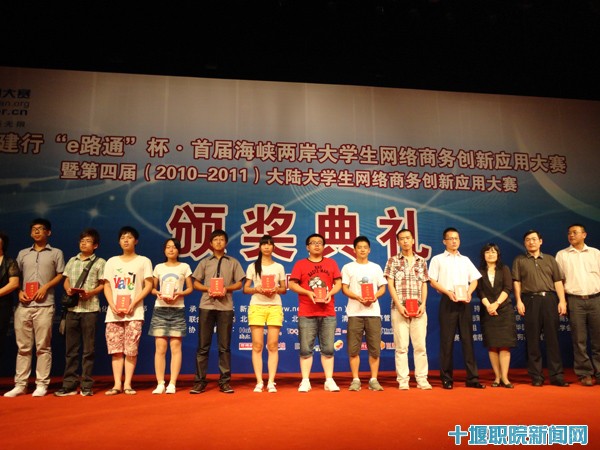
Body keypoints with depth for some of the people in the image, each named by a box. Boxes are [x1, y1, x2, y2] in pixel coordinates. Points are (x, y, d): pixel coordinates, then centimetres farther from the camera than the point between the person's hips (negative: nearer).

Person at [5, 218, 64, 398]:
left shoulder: (56, 253, 10)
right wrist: (19, 292, 0)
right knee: (23, 347, 5)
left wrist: (46, 287, -10)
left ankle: (42, 384, 2)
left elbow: (61, 275, 5)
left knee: (43, 347, -2)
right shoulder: (23, 253, 19)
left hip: (44, 305, -3)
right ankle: (20, 384, 10)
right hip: (23, 305, 3)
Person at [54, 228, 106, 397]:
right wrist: (68, 289, -4)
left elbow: (103, 285, 0)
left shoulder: (100, 262, 3)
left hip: (89, 308, -4)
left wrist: (90, 293, -16)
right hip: (72, 308, 4)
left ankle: (86, 385, 6)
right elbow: (66, 281, 17)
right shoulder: (72, 261, 16)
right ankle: (69, 384, 14)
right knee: (71, 348, 7)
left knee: (88, 349, 0)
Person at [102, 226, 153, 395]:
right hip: (114, 313, 3)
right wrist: (112, 305, -6)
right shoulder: (112, 261, 14)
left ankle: (127, 384, 4)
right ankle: (117, 384, 7)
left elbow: (148, 286, -1)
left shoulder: (143, 261, 5)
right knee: (115, 349, 1)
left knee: (131, 350, -4)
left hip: (134, 313, -3)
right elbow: (107, 286, 10)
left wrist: (133, 303, -12)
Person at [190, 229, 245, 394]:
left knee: (224, 346, 3)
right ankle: (200, 381, 8)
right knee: (203, 345, 2)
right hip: (206, 306, 1)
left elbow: (239, 283, 7)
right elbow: (195, 283, 9)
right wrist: (208, 289, -9)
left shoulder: (233, 262, 10)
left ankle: (224, 382, 9)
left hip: (225, 307, 0)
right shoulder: (204, 262, 12)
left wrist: (226, 289, -11)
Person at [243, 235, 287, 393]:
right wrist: (256, 289, -14)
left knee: (273, 345, -2)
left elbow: (284, 289, 11)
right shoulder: (252, 266, 8)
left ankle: (271, 382, 2)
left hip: (275, 307, 1)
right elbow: (245, 289, 6)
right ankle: (259, 382, 4)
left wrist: (277, 290, -10)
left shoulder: (279, 267, 11)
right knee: (257, 345, -2)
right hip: (257, 306, 0)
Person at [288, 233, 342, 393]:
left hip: (328, 313, 2)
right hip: (306, 313, -1)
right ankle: (305, 381, 7)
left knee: (328, 348, 4)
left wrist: (330, 293, -10)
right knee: (306, 349, 0)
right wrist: (308, 292, -14)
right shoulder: (300, 264, 5)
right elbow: (292, 284, -1)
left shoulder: (331, 263, 11)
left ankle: (329, 380, 11)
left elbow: (338, 283, 9)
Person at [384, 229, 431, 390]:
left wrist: (423, 304, -3)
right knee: (401, 346, 0)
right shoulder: (393, 261, 5)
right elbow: (390, 285, 0)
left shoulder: (421, 261, 12)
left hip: (419, 309, 2)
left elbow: (424, 285, 11)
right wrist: (399, 306, -10)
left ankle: (422, 379, 11)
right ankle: (403, 380, 6)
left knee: (420, 345, 3)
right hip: (399, 308, -2)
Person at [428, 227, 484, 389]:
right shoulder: (437, 259, 6)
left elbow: (474, 280, 14)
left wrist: (469, 292, -6)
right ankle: (446, 378, 6)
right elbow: (433, 282, 0)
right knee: (447, 340, -1)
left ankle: (472, 378, 7)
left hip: (464, 302, 3)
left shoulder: (465, 260, 18)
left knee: (467, 339, 3)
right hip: (447, 302, -3)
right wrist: (448, 292, -14)